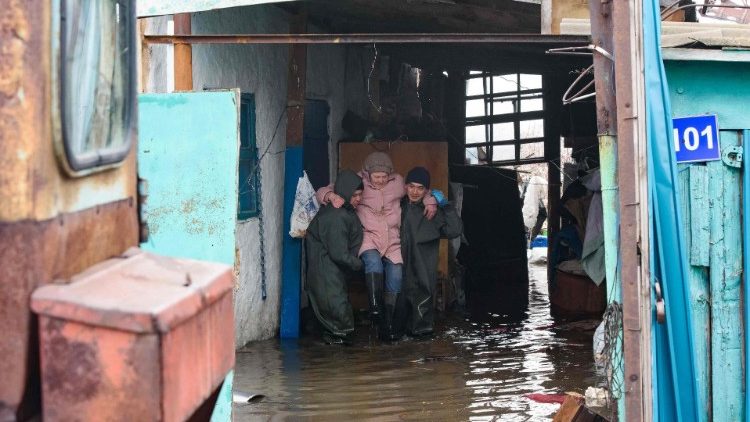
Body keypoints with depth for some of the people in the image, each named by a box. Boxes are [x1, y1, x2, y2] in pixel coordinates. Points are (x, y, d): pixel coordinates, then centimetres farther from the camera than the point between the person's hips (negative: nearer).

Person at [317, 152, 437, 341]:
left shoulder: (397, 181, 7)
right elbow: (322, 192, -2)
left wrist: (430, 201, 5)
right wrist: (332, 196, -25)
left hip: (393, 240, 3)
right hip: (368, 237, -3)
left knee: (396, 276, -8)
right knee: (373, 261, -33)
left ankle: (387, 325, -1)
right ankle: (374, 306, -31)